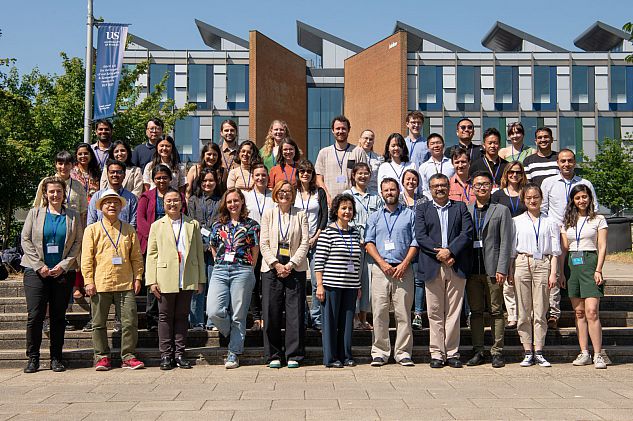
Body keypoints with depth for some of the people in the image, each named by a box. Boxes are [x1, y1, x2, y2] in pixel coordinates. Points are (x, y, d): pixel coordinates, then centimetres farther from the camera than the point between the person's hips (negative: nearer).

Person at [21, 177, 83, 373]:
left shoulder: (73, 216, 8)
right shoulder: (35, 213, 8)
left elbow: (78, 243, 3)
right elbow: (26, 240, 3)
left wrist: (63, 265, -8)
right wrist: (39, 265, -7)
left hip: (63, 271, 1)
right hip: (36, 271, -1)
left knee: (58, 316, 4)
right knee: (35, 315, -5)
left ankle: (56, 358, 11)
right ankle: (33, 358, 5)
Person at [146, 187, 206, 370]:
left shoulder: (193, 224, 12)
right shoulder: (157, 226, 10)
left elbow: (199, 253, 10)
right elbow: (151, 255, 5)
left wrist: (201, 279, 5)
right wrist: (152, 281, -4)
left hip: (188, 280, 1)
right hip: (165, 280, -1)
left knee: (182, 316, 6)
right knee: (165, 317, 3)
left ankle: (179, 354, 13)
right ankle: (166, 355, 9)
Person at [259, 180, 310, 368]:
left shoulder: (300, 214, 6)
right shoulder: (268, 213, 8)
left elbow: (305, 243, 0)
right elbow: (264, 243, 2)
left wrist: (291, 264, -10)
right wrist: (276, 264, -9)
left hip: (295, 268, -1)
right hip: (271, 268, 1)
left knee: (295, 312, -2)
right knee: (271, 312, 0)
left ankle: (293, 355, 7)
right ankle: (273, 355, 11)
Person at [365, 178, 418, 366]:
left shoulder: (410, 214, 12)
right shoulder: (374, 217, 16)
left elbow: (415, 242, 5)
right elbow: (369, 243, 7)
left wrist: (404, 264, -8)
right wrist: (383, 264, -7)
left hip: (403, 269, -1)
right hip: (380, 268, 1)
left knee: (403, 313, -2)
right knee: (379, 313, -2)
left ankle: (403, 353, 4)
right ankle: (380, 353, 4)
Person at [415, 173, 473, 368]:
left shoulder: (461, 207, 13)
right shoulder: (423, 209, 11)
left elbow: (467, 233, 0)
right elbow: (420, 236, -1)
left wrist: (450, 251, -13)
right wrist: (439, 253, -12)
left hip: (456, 266, 0)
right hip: (432, 267, 0)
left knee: (454, 312, 3)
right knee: (435, 313, 2)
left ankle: (452, 353, 10)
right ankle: (437, 354, 8)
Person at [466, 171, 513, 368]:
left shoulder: (501, 210, 5)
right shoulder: (464, 211, 12)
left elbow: (506, 242, -1)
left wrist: (502, 269, -9)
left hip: (493, 268, -2)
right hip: (472, 268, 2)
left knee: (496, 311, 2)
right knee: (475, 311, 7)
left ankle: (497, 352, 9)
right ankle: (478, 351, 13)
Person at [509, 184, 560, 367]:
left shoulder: (550, 223, 9)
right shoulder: (516, 221, 9)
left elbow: (555, 251, 8)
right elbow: (511, 249, 8)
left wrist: (553, 273, 0)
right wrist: (510, 272, 1)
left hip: (543, 265, 0)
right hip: (522, 264, 0)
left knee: (540, 311, 0)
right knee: (524, 312, 1)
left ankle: (538, 352, 6)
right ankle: (527, 352, 7)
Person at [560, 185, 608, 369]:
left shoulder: (598, 219, 5)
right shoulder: (567, 221, 14)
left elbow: (602, 247, 1)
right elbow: (564, 248, 13)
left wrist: (598, 270, -10)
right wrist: (561, 272, 6)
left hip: (590, 263, -4)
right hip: (571, 265, 4)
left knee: (591, 312, -12)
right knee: (579, 313, 5)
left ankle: (598, 354, -8)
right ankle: (584, 353, 8)